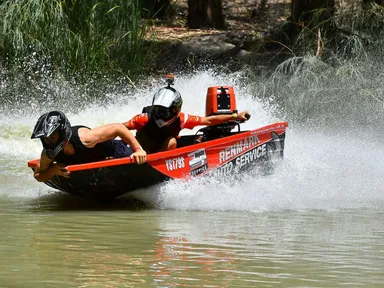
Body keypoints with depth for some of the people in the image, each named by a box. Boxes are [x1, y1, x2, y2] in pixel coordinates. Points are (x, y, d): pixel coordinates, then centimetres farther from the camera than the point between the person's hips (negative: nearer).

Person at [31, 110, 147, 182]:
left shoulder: (83, 138, -46)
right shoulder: (48, 154, -31)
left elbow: (118, 127, -38)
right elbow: (38, 175, -14)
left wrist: (138, 150, -39)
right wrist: (53, 170, -36)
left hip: (112, 151, -5)